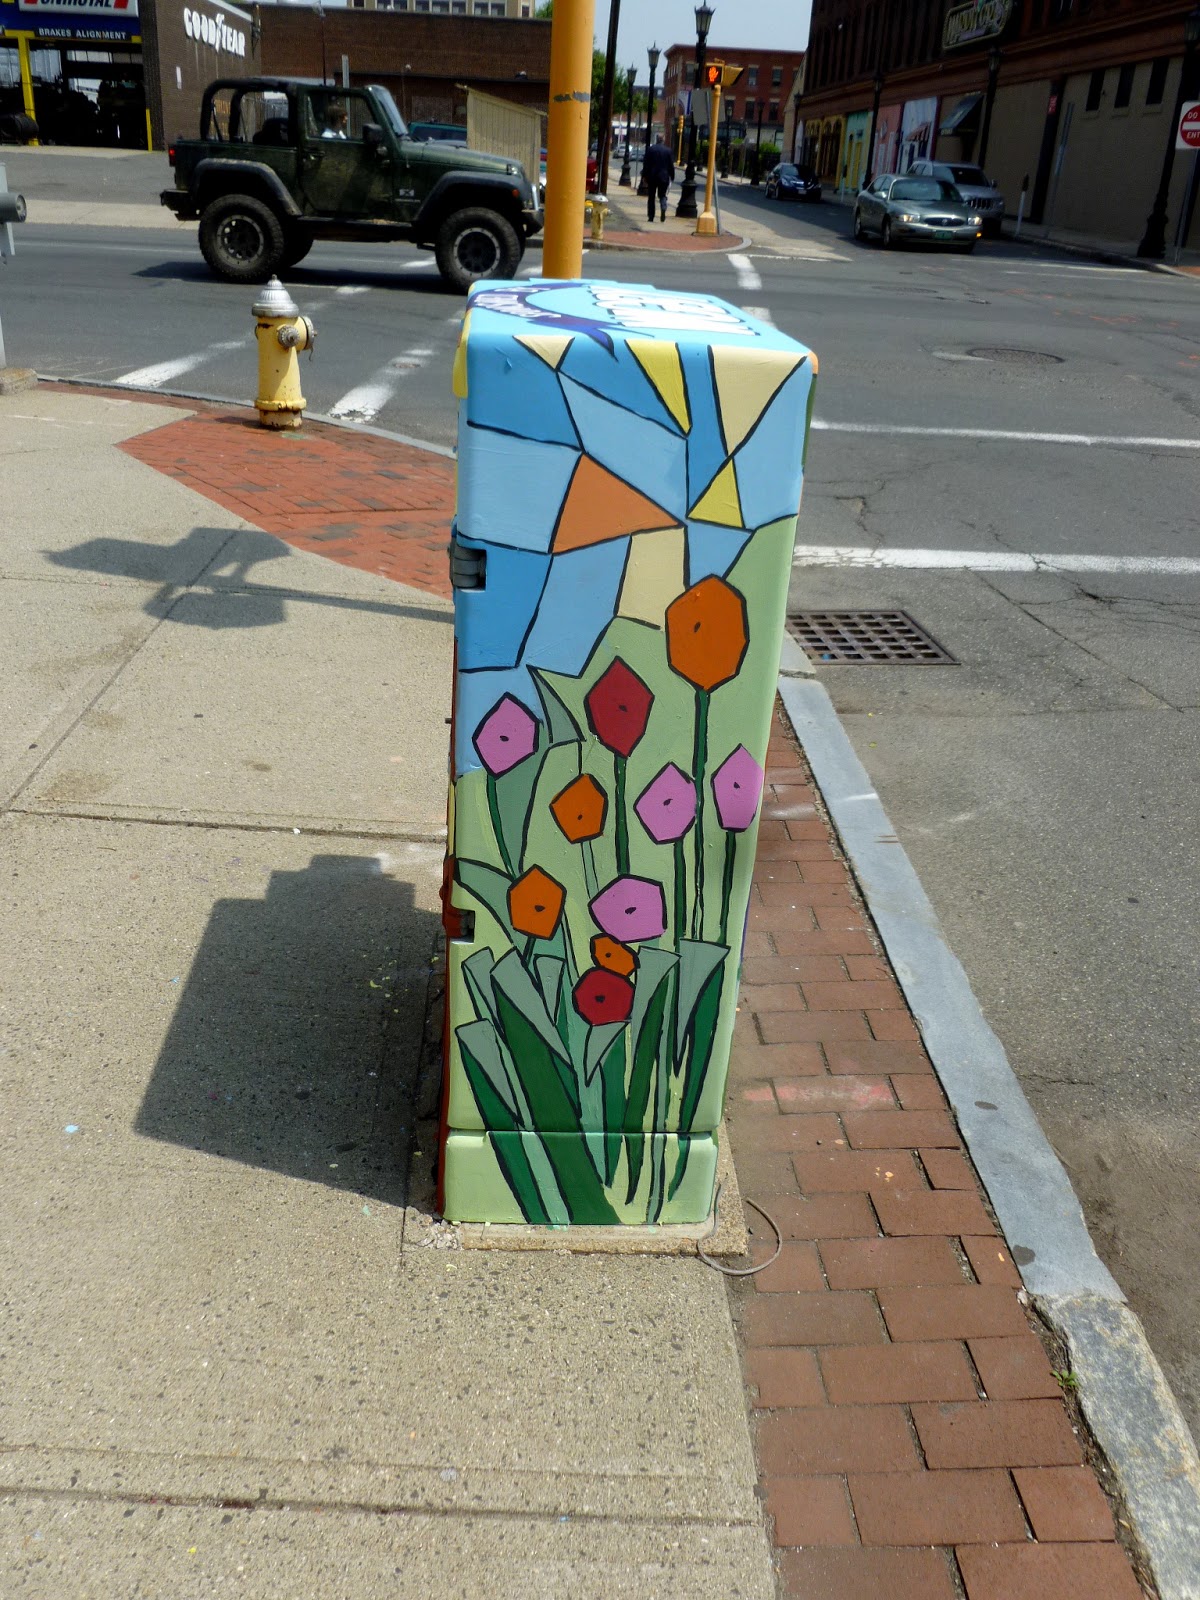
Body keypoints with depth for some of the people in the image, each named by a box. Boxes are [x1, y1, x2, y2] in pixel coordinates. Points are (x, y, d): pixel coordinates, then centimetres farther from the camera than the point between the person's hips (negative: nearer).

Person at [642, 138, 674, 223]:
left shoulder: (650, 149, -3)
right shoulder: (668, 150, 0)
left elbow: (646, 165, -3)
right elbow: (671, 165, 2)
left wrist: (645, 176, 4)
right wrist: (672, 177, 10)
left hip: (652, 177, -1)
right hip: (664, 177, 1)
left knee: (651, 197, 8)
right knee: (662, 195, 11)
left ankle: (651, 217, 6)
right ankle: (663, 210, -17)